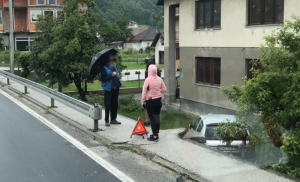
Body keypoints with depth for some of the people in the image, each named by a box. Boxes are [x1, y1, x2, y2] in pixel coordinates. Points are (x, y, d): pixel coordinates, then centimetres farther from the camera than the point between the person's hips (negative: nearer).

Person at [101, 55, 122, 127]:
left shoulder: (114, 67, 12)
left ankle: (113, 119, 23)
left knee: (114, 104, 12)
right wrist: (111, 75, -23)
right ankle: (106, 121, 6)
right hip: (108, 89, -7)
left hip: (115, 88, 7)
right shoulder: (104, 68, -10)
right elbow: (103, 79, -18)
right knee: (108, 105, -2)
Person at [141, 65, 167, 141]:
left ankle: (154, 136, 1)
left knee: (152, 118, 0)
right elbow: (164, 89, 7)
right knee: (157, 116, 15)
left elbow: (144, 92, -15)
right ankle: (156, 133, 23)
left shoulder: (148, 79, -16)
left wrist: (142, 102, -8)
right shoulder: (159, 79, -1)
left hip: (150, 101, -5)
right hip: (158, 100, 5)